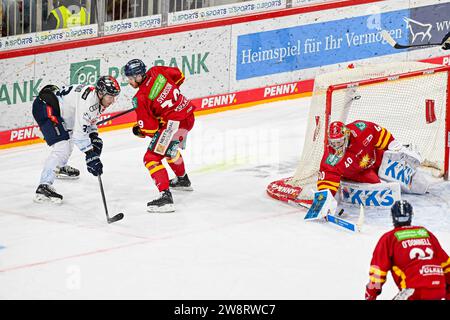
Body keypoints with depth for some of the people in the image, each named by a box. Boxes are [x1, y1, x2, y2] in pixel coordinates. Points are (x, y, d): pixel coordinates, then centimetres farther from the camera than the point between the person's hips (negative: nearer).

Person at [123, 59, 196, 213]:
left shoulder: (141, 98, -17)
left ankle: (165, 196, -23)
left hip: (174, 123, -9)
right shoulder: (156, 72, 0)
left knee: (152, 158, -9)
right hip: (188, 115, 9)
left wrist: (138, 130, 8)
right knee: (169, 149, 35)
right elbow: (179, 75, 17)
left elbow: (149, 128, -14)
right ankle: (183, 181, 57)